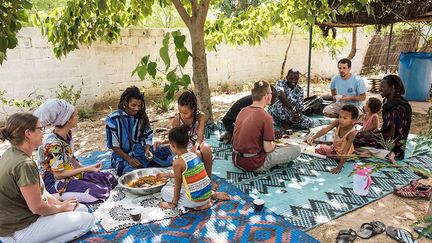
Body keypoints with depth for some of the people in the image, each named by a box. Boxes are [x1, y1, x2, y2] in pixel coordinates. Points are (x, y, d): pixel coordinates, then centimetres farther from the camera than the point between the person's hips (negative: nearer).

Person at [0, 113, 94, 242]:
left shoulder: (12, 153, 1)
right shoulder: (24, 165, -29)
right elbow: (38, 207, -23)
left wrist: (58, 203, 2)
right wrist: (61, 207, -5)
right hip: (19, 230, -9)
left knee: (82, 209, 11)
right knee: (87, 220, -11)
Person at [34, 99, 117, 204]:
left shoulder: (67, 134, 1)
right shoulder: (53, 143, -25)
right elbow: (58, 174, -23)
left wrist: (82, 168, -1)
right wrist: (87, 169, -23)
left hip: (69, 172, 9)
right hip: (54, 182, -9)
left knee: (110, 178, 6)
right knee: (100, 192, -25)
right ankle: (57, 197, -12)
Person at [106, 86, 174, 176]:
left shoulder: (142, 116, 3)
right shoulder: (113, 119, -8)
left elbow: (148, 137, 8)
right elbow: (114, 145, -7)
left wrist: (147, 150, -13)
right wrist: (129, 159, -17)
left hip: (141, 152, 3)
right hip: (123, 155, -3)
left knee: (167, 156, -18)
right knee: (129, 170, -38)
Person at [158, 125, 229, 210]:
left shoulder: (177, 162, -18)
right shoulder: (194, 155, 4)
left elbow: (177, 187, -9)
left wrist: (173, 204, 5)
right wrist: (167, 175, 31)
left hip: (196, 200, -7)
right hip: (207, 193, 7)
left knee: (165, 190, 10)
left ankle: (198, 205, -2)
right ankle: (213, 195, 17)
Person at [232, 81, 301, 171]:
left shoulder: (243, 111, 3)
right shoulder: (266, 117, -20)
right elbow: (268, 148, -16)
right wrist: (273, 145, 7)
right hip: (253, 164, -7)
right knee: (296, 149, 0)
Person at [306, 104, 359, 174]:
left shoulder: (352, 133, -37)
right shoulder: (337, 123, -24)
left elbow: (345, 152, -37)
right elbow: (325, 130, -36)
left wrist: (339, 167, -37)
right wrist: (313, 137, -54)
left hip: (342, 153, -5)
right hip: (334, 148, 5)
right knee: (318, 148, 1)